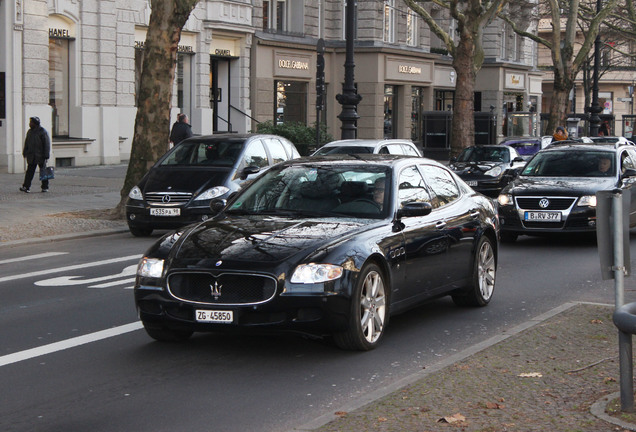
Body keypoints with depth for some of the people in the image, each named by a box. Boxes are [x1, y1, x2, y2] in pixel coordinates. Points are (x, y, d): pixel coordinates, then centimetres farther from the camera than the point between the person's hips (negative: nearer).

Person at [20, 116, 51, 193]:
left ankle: (45, 187, 12)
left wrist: (46, 156, -14)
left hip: (40, 156, -5)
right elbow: (26, 143, 20)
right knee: (29, 172, -1)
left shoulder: (43, 132, -8)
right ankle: (26, 187, -4)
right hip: (31, 156, 5)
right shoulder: (29, 132, 12)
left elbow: (47, 144, -9)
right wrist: (25, 153, 13)